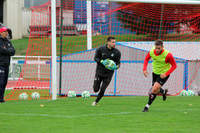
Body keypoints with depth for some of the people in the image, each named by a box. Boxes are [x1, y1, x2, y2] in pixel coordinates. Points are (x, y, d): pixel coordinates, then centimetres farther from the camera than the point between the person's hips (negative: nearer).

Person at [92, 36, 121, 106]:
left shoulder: (117, 52, -6)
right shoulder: (100, 49, -9)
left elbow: (118, 62, 2)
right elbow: (95, 58, -3)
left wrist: (116, 66, -21)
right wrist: (102, 61, -22)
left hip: (108, 73, 0)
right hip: (99, 72, 0)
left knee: (102, 90, -3)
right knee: (96, 89, 1)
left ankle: (96, 101, 21)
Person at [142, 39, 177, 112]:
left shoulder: (167, 55, -27)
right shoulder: (151, 52, -15)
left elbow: (174, 65, -15)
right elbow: (146, 59, 6)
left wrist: (166, 74, -25)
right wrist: (144, 69, -9)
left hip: (163, 74, -5)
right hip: (155, 72, 5)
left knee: (154, 89, -19)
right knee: (154, 89, 14)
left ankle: (147, 106, -3)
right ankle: (163, 91, 49)